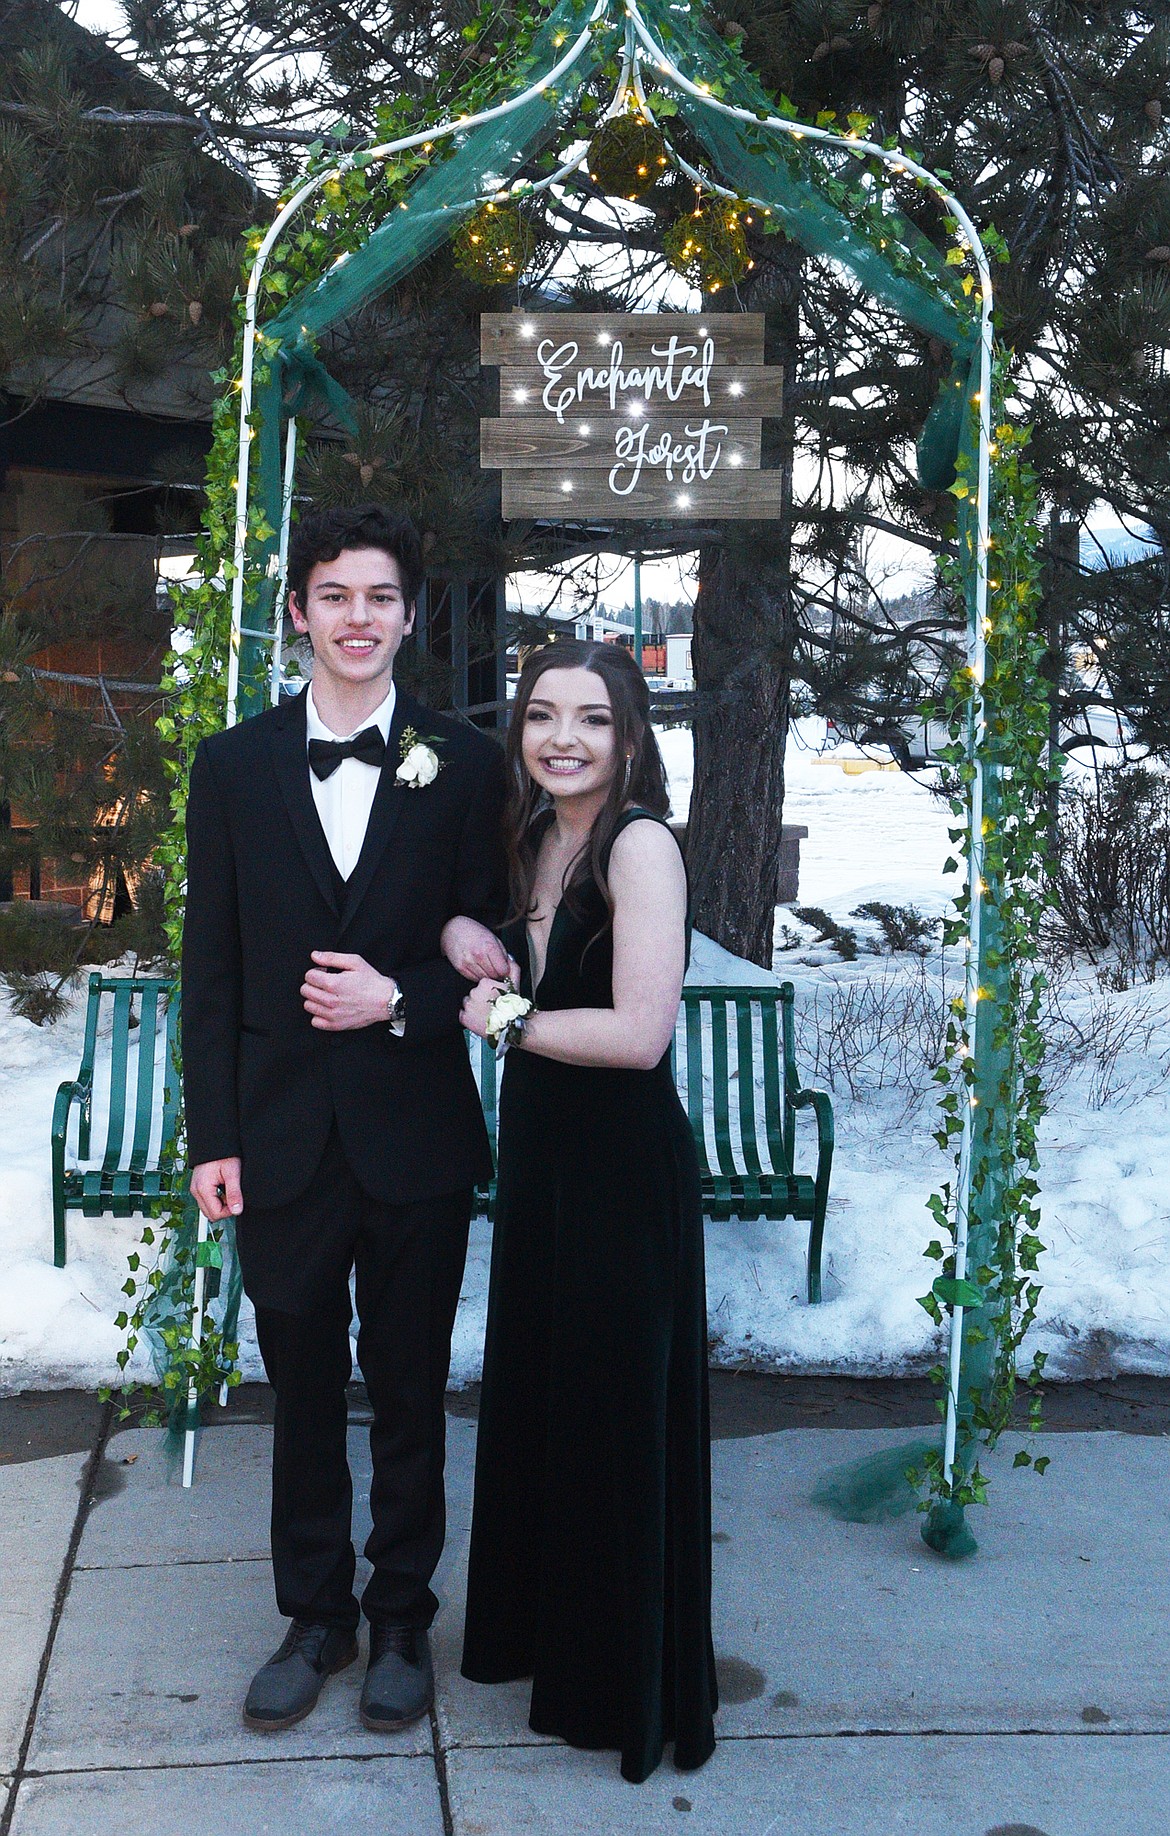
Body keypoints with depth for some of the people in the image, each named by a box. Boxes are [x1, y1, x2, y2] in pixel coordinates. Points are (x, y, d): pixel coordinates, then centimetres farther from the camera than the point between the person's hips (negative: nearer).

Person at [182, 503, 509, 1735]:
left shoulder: (463, 765, -1)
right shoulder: (234, 767, 3)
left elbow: (490, 946, 2)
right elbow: (210, 969, 2)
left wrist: (398, 998, -16)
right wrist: (212, 1136, -2)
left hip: (414, 1136, -1)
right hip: (284, 1137, 1)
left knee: (409, 1397, 12)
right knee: (303, 1395, 14)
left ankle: (401, 1622, 30)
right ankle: (315, 1620, 32)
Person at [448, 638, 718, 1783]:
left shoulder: (640, 842, -18)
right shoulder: (533, 839, 7)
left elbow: (639, 1033, -24)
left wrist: (506, 1017, -13)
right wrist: (466, 935, 4)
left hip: (623, 1163, -8)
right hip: (538, 1148, 8)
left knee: (617, 1415, 6)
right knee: (533, 1394, 20)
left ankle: (629, 1687, 26)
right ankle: (535, 1625, 41)